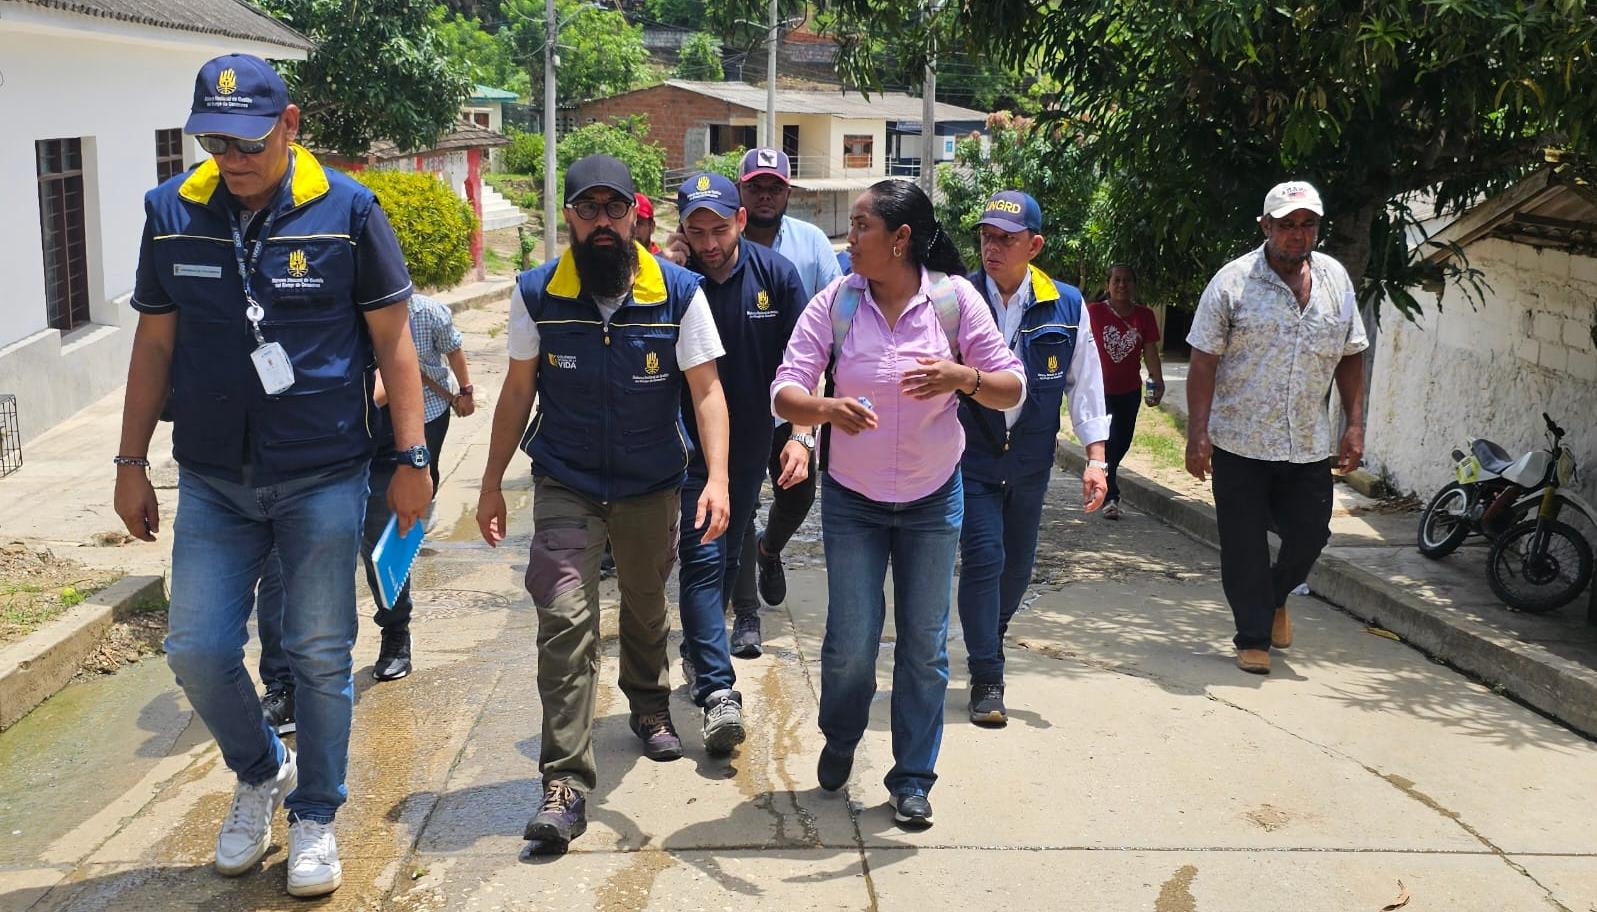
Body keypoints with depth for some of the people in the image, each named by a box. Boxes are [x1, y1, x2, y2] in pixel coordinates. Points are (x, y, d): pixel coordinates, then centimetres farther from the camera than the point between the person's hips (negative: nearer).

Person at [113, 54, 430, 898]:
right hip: (211, 481, 3)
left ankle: (315, 816, 26)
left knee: (320, 657, 5)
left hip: (323, 479, -3)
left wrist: (412, 457, -6)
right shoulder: (171, 212, 1)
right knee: (197, 652, 4)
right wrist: (131, 462, 8)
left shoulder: (347, 210, -7)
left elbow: (392, 339, -3)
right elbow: (154, 344, 8)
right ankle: (260, 773, 32)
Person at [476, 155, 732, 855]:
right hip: (566, 487, -1)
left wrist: (716, 478, -22)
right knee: (566, 620, -13)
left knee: (645, 606, 20)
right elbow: (518, 390, 2)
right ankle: (565, 785, -8)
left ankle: (650, 710, 49)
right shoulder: (537, 293, -7)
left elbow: (706, 389, -10)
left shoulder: (679, 291, -10)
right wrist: (492, 483, 2)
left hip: (653, 486, 1)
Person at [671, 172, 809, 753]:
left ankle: (697, 654, 37)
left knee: (727, 557, 16)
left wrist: (800, 437, -10)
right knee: (703, 558, -11)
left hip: (752, 443, 3)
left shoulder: (776, 275, -7)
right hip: (692, 447, -3)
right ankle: (717, 690, -12)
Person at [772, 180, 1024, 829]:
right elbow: (785, 391, -14)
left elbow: (1012, 389, -8)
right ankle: (840, 740, 35)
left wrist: (964, 376, -29)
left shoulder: (955, 297, -9)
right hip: (852, 500, 0)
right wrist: (828, 408, -36)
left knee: (925, 644, 7)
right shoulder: (835, 301, -9)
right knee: (851, 641, 3)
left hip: (933, 500, 0)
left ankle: (912, 780, 24)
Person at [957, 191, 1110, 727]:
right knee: (984, 558, -9)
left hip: (1030, 460, 3)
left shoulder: (1066, 306, -2)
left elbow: (1085, 383, 3)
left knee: (1018, 565, 13)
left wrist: (1095, 457, -2)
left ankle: (986, 646, 40)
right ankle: (987, 680, 2)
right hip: (971, 456, -3)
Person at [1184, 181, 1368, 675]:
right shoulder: (1233, 281, -8)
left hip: (1309, 446, 4)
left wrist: (1354, 425, 6)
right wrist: (1197, 434, -14)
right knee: (1244, 547, 3)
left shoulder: (1336, 279, 6)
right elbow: (1204, 361, -8)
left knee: (1309, 534, 8)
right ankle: (1253, 638, 18)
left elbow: (1350, 357, 13)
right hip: (1240, 443, -3)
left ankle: (1276, 597, 38)